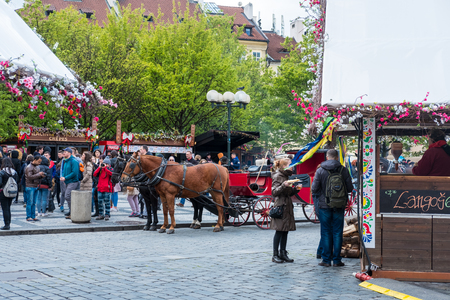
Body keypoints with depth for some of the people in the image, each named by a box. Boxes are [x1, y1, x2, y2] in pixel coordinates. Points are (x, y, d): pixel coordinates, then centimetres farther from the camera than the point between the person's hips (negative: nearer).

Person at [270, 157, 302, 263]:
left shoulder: (286, 176, 18)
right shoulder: (277, 176, -8)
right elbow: (274, 192, -16)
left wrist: (296, 189, 6)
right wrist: (283, 185, -28)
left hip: (287, 207, 8)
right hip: (280, 207, -8)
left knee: (285, 231, 7)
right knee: (279, 231, -6)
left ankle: (283, 253, 11)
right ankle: (275, 255, -1)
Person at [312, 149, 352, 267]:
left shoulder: (320, 171, -6)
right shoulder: (343, 170, -4)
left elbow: (314, 189, -7)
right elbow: (350, 188, -1)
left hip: (324, 205, -1)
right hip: (339, 206, 1)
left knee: (326, 232, 6)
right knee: (337, 233, 6)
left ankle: (326, 260, 6)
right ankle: (336, 260, 7)